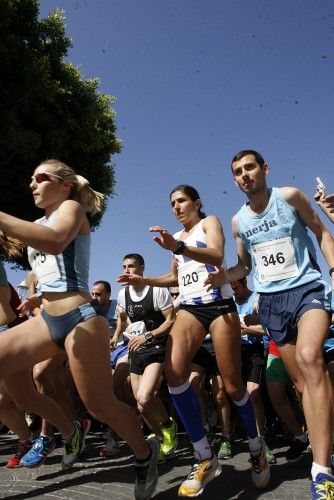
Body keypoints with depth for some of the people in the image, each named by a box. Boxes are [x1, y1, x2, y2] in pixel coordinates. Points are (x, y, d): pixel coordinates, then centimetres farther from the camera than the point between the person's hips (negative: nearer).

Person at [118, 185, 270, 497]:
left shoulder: (209, 222, 6)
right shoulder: (177, 236, 23)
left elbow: (217, 256, -15)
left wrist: (177, 247, -31)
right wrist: (144, 281, 13)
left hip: (219, 304, -4)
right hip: (189, 308, 5)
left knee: (232, 385, -3)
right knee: (173, 372, -22)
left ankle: (256, 449, 25)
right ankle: (205, 458, -10)